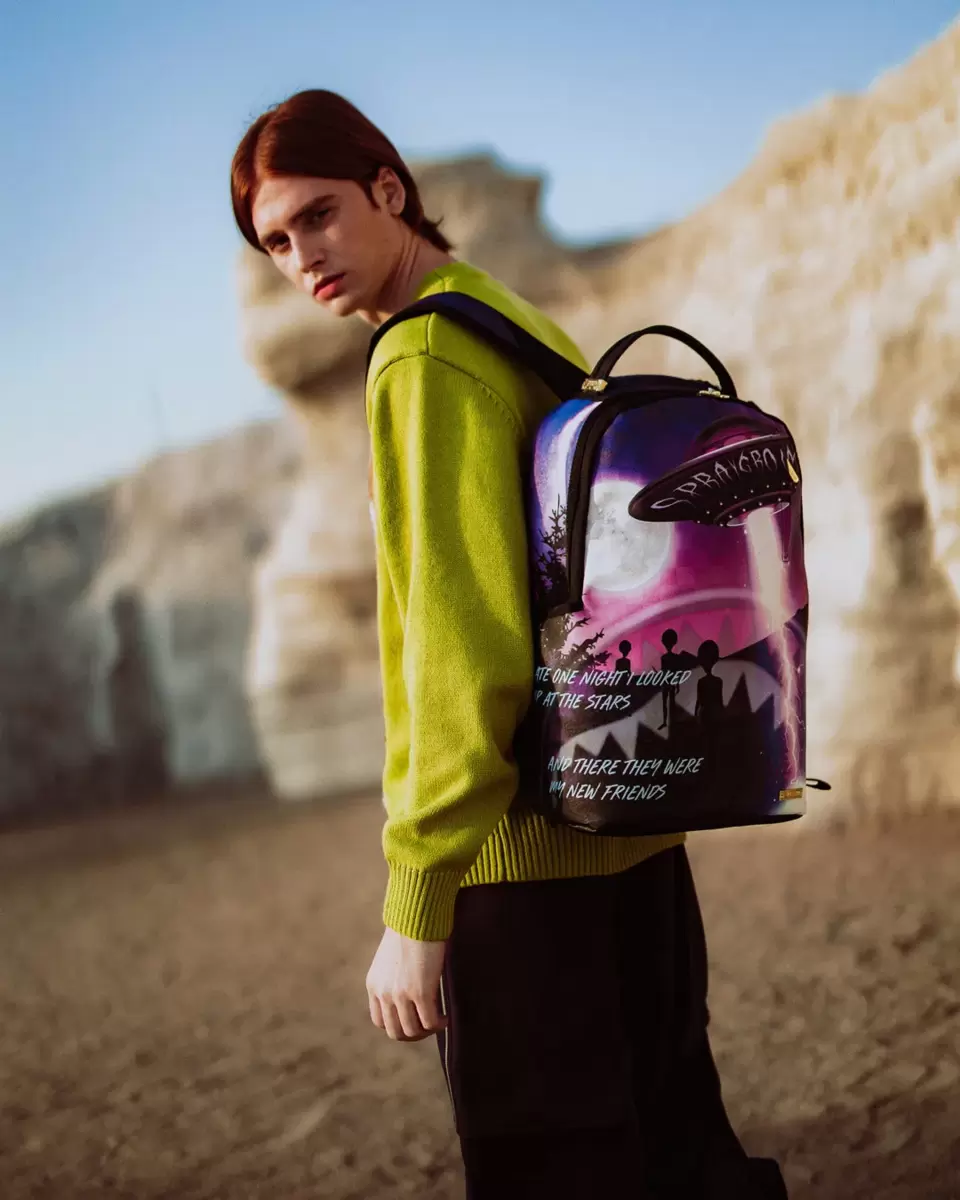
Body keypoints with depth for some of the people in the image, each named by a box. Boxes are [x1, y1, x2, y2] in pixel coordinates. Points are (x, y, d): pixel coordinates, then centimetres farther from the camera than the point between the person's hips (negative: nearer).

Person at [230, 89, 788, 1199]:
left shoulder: (424, 359, -13)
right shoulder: (536, 337, 15)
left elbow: (467, 644, -22)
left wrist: (415, 907, -20)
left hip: (528, 851, -9)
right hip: (633, 827, 9)